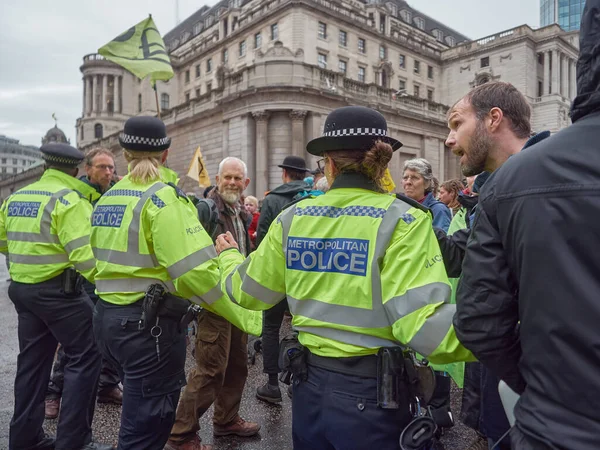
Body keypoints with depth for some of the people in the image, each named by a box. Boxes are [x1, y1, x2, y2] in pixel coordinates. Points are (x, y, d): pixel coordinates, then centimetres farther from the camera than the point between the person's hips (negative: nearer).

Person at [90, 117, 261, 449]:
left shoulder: (106, 199, 10)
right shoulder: (163, 196, -15)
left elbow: (101, 261, 13)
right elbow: (197, 270, -24)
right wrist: (246, 316, -19)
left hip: (108, 316, 9)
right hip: (150, 323, -8)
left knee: (141, 413, 26)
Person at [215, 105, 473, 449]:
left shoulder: (293, 218, -5)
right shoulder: (401, 220, -17)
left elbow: (247, 292, 7)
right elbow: (421, 321, -24)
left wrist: (229, 255, 27)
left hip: (310, 383, 4)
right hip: (373, 392, -3)